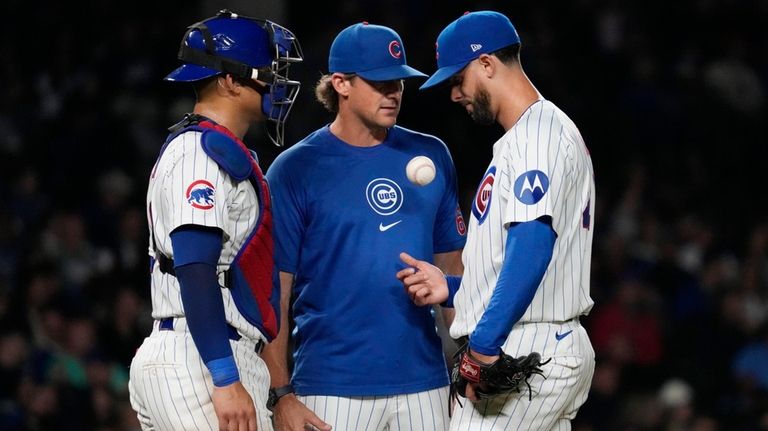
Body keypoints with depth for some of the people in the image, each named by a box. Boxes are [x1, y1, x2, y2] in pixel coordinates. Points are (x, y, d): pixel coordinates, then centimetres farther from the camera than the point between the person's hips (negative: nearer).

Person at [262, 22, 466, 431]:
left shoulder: (431, 156, 10)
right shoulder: (294, 170, -3)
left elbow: (451, 264, 14)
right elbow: (273, 290, -4)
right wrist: (280, 393, -10)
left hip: (424, 383, 4)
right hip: (334, 388, -4)